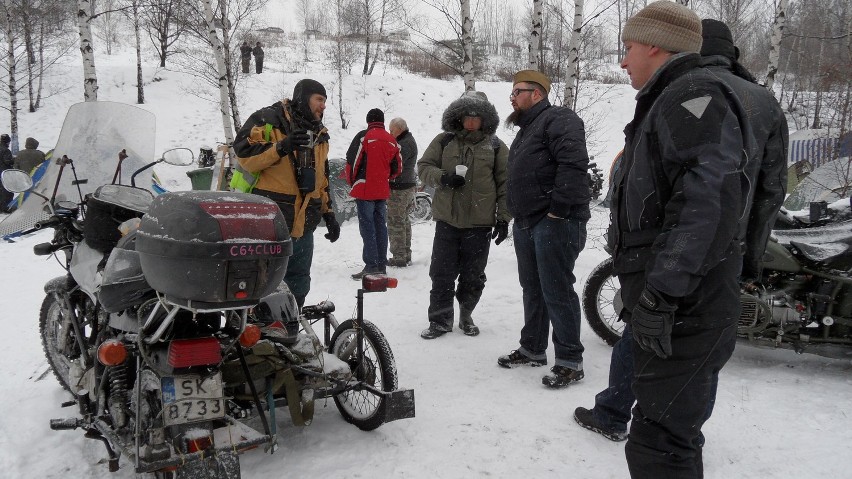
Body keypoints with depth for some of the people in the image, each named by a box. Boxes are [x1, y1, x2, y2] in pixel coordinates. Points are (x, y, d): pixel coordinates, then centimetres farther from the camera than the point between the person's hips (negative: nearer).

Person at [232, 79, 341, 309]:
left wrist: (329, 214, 18)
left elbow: (322, 180, 25)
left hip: (302, 227, 8)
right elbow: (245, 155, -15)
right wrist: (281, 147, -26)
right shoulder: (268, 120, -4)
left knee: (298, 287, 12)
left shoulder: (319, 134, 20)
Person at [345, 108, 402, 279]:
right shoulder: (392, 140, 8)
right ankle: (381, 264, 15)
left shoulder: (364, 136, -9)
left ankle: (371, 265, -7)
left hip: (365, 190, -5)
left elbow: (351, 161, -9)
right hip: (383, 191, 5)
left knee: (367, 227, -4)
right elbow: (396, 168, 13)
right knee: (381, 226, 11)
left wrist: (351, 181, 6)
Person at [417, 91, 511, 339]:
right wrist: (443, 177, -14)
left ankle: (466, 316, 28)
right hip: (447, 220, 1)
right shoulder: (444, 141, 5)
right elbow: (423, 167, 7)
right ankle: (440, 320, 16)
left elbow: (505, 184, 3)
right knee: (442, 274, 4)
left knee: (473, 276, 10)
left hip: (480, 224, 0)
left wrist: (504, 218, -3)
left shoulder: (496, 146, 3)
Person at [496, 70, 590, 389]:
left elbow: (574, 163, -22)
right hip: (527, 222, 10)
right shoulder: (526, 130, 24)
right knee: (532, 289, 16)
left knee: (557, 292, -8)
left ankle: (569, 361, 1)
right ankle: (532, 349, 27)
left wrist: (558, 209, -24)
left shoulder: (559, 120, -8)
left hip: (554, 221, -10)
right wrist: (516, 214, 20)